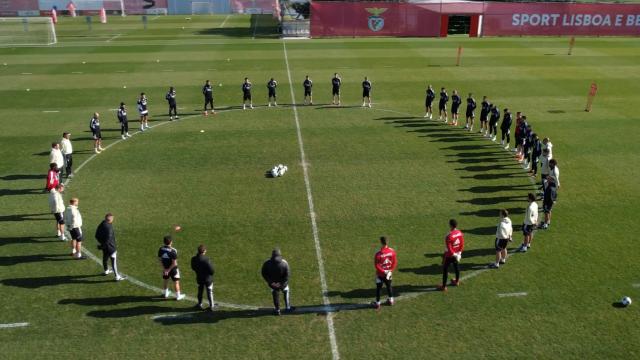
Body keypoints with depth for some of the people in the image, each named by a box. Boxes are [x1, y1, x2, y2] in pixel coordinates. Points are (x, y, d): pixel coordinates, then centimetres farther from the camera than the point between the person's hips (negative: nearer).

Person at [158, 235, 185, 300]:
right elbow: (174, 263, -27)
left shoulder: (161, 249, -11)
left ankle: (165, 294, 42)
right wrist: (169, 269, -15)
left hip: (165, 268, 5)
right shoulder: (173, 250, -27)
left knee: (165, 281, 25)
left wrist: (164, 268, -3)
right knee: (176, 282, 10)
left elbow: (160, 259, -4)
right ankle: (178, 296, 22)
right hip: (173, 269, -5)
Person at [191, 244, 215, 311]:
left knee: (200, 291, 24)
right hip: (208, 278, -4)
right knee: (209, 292, 12)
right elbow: (212, 270, -26)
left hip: (199, 278, 4)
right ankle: (211, 306, 20)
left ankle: (199, 304, 36)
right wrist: (211, 273, -3)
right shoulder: (206, 259, -29)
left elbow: (193, 268, 4)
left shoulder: (194, 259, -12)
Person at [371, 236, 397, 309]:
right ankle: (390, 300, 36)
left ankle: (377, 303, 18)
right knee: (389, 286, 22)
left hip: (380, 274, -4)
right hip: (389, 273, 4)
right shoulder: (392, 251, -11)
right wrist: (391, 270, 0)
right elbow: (395, 262, -4)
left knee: (379, 288, 9)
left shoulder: (378, 254, -24)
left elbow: (376, 265, -20)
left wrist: (383, 271, -11)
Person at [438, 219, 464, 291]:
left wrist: (454, 254, -10)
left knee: (445, 270, 6)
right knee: (456, 266, 26)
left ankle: (444, 286, 13)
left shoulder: (449, 236, -30)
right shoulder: (460, 233, -8)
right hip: (457, 254, 7)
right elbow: (462, 244, 2)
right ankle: (457, 281, 45)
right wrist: (459, 252, 9)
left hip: (449, 255, -7)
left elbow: (449, 248, -25)